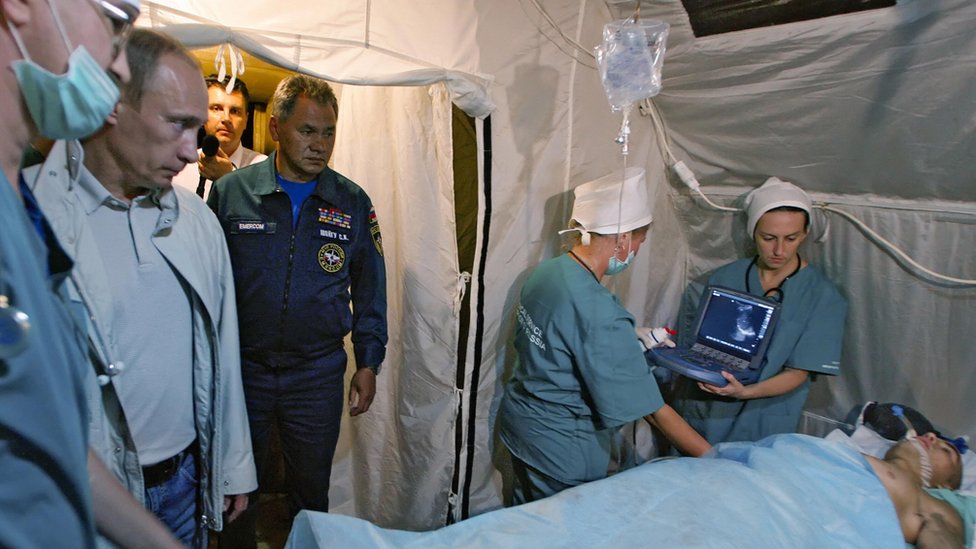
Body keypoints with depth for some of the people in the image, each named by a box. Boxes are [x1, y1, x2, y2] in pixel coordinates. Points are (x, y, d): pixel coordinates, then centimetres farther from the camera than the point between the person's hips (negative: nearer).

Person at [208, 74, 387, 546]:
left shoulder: (353, 203, -1)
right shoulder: (229, 192, -4)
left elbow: (370, 289, 4)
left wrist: (368, 363, 2)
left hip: (318, 374, 1)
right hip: (240, 367, 0)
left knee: (312, 491, 16)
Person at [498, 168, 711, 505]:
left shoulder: (545, 272, -7)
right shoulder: (602, 316, -31)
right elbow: (650, 408, -25)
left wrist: (633, 342, 13)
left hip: (518, 418, 8)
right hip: (562, 450, -7)